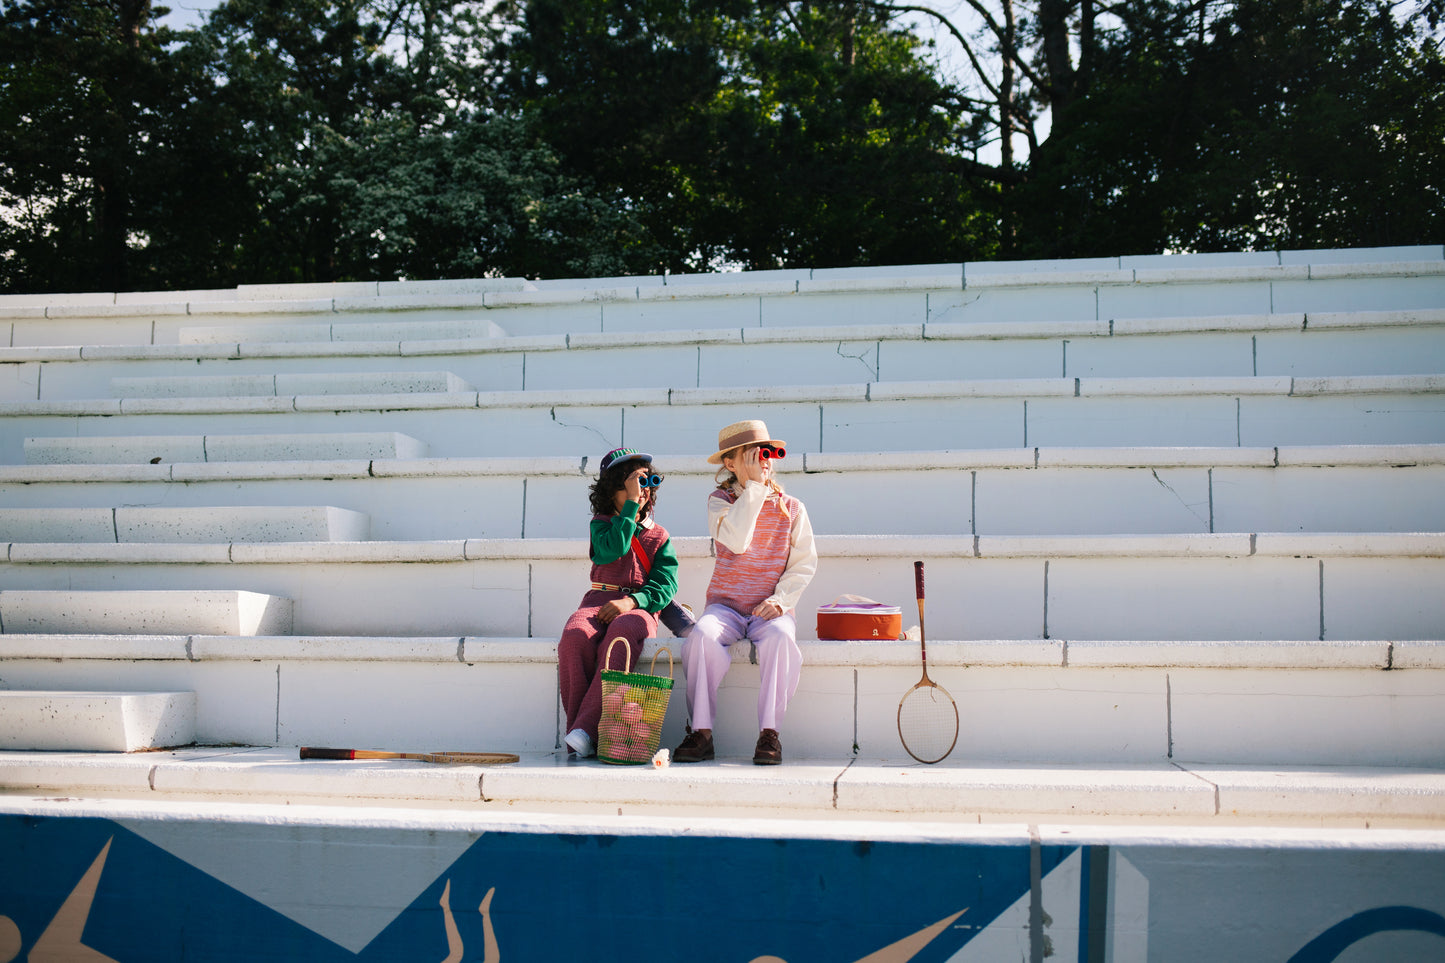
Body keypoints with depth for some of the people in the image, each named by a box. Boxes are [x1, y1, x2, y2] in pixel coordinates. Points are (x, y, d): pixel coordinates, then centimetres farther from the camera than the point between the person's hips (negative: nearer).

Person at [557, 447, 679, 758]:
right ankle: (576, 730, -32)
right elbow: (612, 549, -8)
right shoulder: (601, 523, 17)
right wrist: (632, 503, -5)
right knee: (575, 636, -36)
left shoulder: (658, 535, 17)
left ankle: (586, 730, -42)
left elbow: (666, 584, 3)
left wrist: (631, 601, -16)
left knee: (622, 632, -40)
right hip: (599, 602, 1)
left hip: (640, 606, -1)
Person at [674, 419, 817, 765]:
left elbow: (805, 563, 4)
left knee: (780, 637, -35)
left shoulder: (791, 508, 8)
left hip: (771, 609, 0)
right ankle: (700, 732, -25)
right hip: (725, 606, 0)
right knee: (702, 635, -33)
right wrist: (755, 486, -15)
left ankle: (769, 733, -29)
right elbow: (737, 541, -17)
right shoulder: (719, 502, 4)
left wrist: (781, 599, -13)